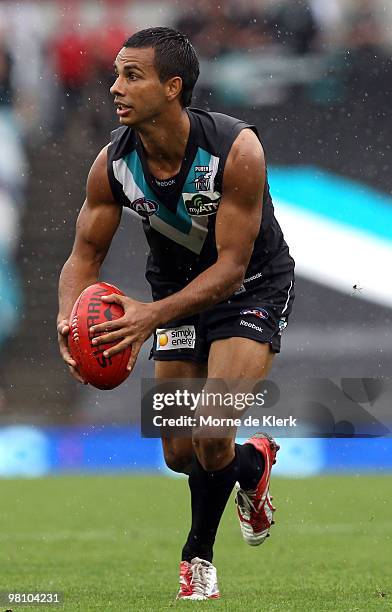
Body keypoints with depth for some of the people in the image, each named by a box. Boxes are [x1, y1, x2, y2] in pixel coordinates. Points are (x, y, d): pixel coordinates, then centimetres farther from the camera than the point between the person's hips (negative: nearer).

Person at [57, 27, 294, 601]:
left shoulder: (237, 150, -31)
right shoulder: (114, 163, -18)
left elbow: (231, 267, -29)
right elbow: (86, 254, -7)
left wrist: (152, 314, -42)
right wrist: (69, 318, -29)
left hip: (252, 288, -4)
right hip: (178, 287, 5)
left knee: (211, 438, -20)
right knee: (180, 455, 3)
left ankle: (198, 554, 7)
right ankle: (254, 465, 38)